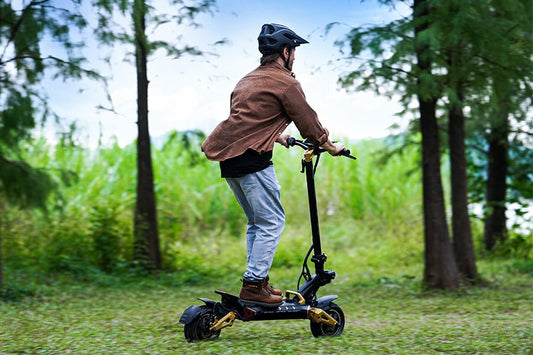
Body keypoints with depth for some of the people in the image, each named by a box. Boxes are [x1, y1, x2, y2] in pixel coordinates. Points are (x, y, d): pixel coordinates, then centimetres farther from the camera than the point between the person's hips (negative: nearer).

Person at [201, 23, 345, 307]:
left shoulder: (248, 79, 23)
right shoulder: (285, 82, -4)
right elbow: (307, 121, -1)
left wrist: (276, 136, 49)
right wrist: (330, 146, 14)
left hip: (228, 157, 9)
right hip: (251, 158, -9)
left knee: (256, 221, 16)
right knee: (272, 221, -5)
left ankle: (257, 282, 16)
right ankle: (253, 286, -9)